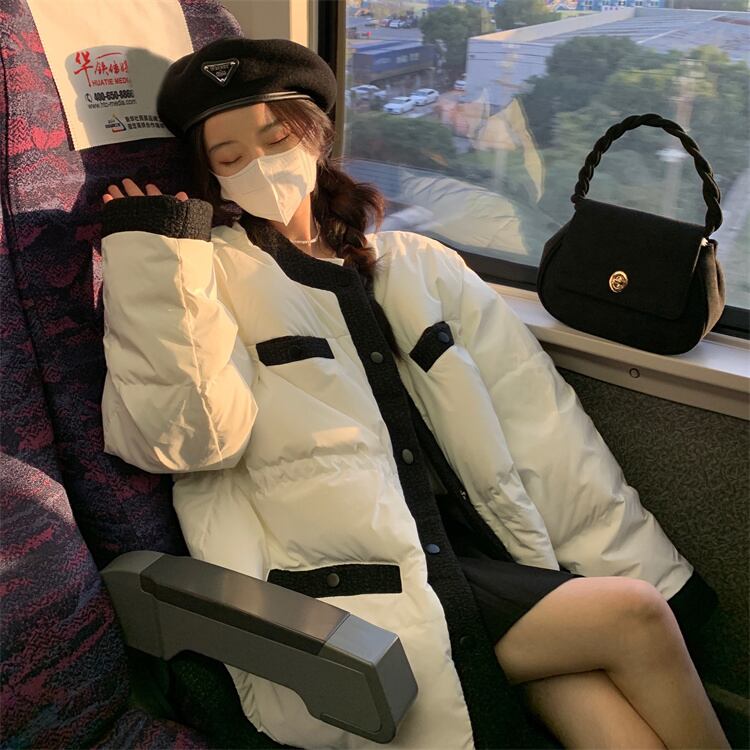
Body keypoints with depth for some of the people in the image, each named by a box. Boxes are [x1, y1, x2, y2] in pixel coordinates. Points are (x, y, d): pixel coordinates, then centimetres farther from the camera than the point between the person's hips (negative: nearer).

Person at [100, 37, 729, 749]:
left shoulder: (415, 264, 15)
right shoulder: (211, 275, 6)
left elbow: (533, 418, 13)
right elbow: (185, 437, -10)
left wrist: (623, 558, 9)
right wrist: (154, 261, -13)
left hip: (482, 556, 4)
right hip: (350, 591, -4)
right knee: (632, 619, -14)